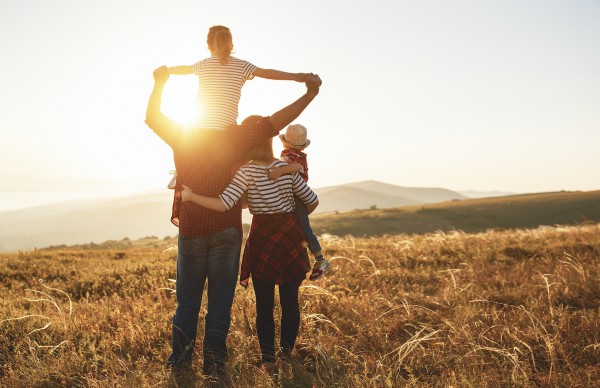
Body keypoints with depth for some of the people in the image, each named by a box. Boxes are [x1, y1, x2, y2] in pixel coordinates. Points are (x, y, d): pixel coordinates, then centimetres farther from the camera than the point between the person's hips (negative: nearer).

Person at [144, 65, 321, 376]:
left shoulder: (181, 136, 0)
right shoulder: (235, 137, -6)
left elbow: (152, 117, 16)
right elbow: (275, 122, -10)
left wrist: (160, 83, 23)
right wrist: (309, 94, -8)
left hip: (191, 229, 2)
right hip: (226, 229, -1)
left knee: (187, 299, 12)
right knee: (220, 299, 6)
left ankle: (180, 362, 17)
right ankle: (213, 364, 11)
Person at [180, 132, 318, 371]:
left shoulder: (246, 172, -10)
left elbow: (223, 204, -21)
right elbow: (312, 201, 6)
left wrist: (190, 196, -11)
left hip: (263, 239, -3)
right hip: (291, 235, 3)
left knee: (264, 305, 8)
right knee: (290, 300, 12)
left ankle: (268, 358, 9)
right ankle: (287, 352, 18)